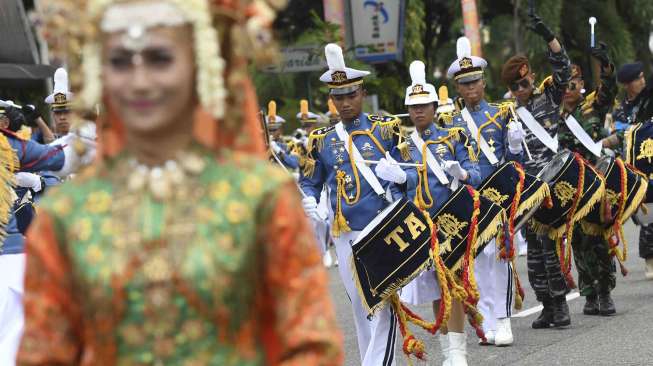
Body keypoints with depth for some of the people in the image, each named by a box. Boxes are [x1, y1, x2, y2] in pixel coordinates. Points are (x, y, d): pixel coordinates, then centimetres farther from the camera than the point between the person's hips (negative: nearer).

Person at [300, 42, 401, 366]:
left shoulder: (386, 128, 2)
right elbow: (309, 182, 13)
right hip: (344, 234, 4)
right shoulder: (321, 139, 9)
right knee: (360, 305, 11)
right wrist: (308, 201, -7)